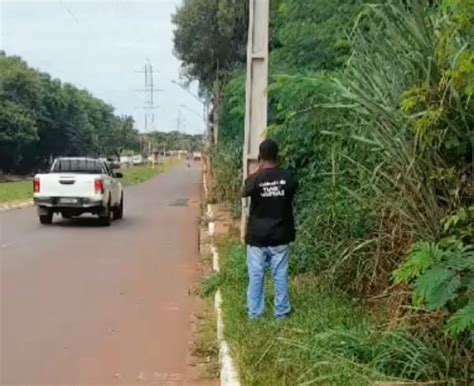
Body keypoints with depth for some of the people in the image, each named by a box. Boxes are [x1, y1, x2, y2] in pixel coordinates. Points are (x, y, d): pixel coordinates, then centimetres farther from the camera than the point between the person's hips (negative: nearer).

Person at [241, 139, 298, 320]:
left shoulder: (254, 178, -14)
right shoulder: (287, 177, -9)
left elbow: (244, 193, 7)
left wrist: (257, 172, 11)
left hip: (257, 236, -1)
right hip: (280, 235, 2)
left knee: (256, 275, 9)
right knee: (280, 275, 11)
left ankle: (255, 312, 17)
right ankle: (282, 312, 19)